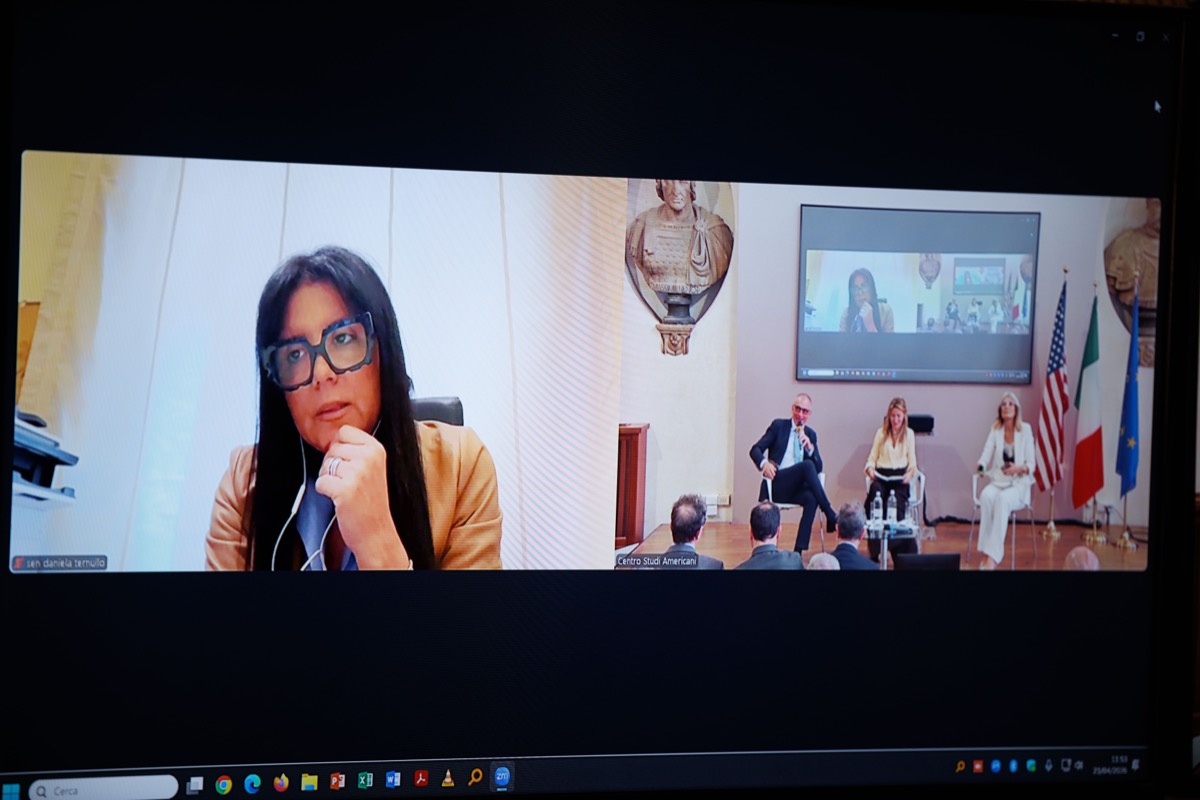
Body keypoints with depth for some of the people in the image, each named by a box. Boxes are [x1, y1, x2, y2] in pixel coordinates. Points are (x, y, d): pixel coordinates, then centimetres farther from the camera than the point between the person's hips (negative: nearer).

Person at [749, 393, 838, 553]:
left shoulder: (810, 434, 16)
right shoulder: (778, 426, 8)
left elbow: (819, 468, 7)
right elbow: (755, 450, 1)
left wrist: (809, 446, -11)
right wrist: (764, 463, -21)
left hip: (796, 487, 3)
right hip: (776, 484, -3)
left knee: (811, 498, -33)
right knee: (807, 465, -31)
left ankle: (799, 551, -32)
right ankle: (830, 514, -29)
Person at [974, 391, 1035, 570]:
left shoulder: (1025, 430, 2)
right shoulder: (995, 429, 9)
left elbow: (1031, 465, -1)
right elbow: (986, 454, -4)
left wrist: (1019, 468, -22)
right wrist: (981, 465, -26)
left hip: (1019, 484, -2)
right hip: (997, 481, 2)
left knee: (1003, 499, -36)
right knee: (986, 495, -33)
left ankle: (993, 555, -41)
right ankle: (987, 551, -33)